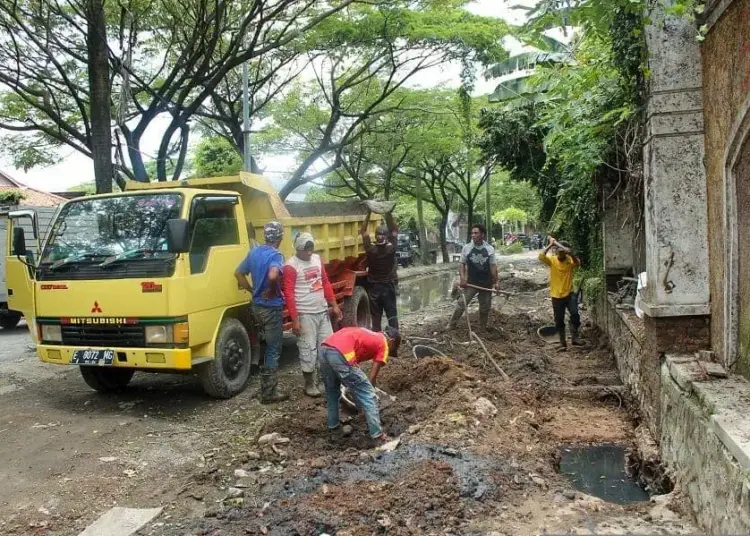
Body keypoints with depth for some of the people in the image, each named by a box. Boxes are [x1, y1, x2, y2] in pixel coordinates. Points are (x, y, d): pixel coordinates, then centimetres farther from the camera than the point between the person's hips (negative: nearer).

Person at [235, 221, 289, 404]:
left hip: (257, 305, 8)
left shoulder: (254, 252, 8)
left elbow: (238, 273, 15)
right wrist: (272, 292, -18)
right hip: (272, 307, -8)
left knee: (269, 346, 22)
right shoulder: (276, 255, -17)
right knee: (273, 350, 1)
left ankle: (268, 386, 29)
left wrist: (252, 290, 14)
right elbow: (273, 275, -36)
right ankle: (269, 393, 6)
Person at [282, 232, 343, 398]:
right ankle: (309, 384, 11)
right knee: (308, 349, -1)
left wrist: (334, 305, 12)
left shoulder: (317, 259, 9)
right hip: (305, 315, -7)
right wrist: (295, 319, -18)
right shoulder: (291, 266, -12)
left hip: (323, 311, 7)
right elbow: (288, 293, -15)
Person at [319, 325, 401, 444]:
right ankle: (378, 436, 9)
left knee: (332, 393, 28)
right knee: (368, 396, 7)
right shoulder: (383, 344, 16)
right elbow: (372, 377, 12)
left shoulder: (367, 334, 34)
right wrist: (370, 394, 27)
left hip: (324, 349, 8)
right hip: (340, 354, -7)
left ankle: (334, 428, 39)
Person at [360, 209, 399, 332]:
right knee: (392, 315, 8)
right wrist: (389, 213, -9)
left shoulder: (371, 249, -16)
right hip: (389, 286, 0)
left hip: (374, 287, 0)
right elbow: (394, 230, -4)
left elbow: (363, 231, -7)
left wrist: (369, 213, -10)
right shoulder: (391, 248, -15)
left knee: (376, 316, 8)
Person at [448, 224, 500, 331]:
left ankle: (484, 326, 30)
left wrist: (496, 281, -1)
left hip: (486, 283, 1)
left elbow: (493, 266, 2)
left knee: (485, 306, 12)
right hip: (471, 282, -1)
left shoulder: (490, 249, -2)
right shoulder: (466, 248, -4)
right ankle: (452, 325, 3)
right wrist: (462, 279, -13)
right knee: (462, 303, -6)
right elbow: (462, 264, -1)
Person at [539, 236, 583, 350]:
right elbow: (541, 257, -22)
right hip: (556, 295, 1)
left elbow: (578, 263, -26)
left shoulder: (570, 260, -3)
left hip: (569, 294, 0)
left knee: (575, 314, -21)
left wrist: (571, 253, -42)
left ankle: (574, 337, -6)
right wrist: (550, 245, -24)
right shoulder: (551, 260, -3)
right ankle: (563, 343, 19)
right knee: (559, 321, 7)